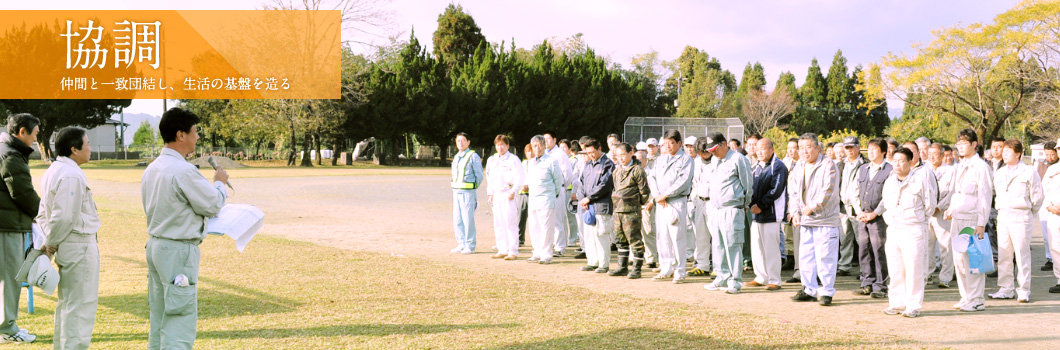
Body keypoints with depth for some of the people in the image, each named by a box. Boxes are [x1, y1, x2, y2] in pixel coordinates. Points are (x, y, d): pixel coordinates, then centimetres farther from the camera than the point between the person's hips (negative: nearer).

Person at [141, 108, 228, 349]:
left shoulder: (152, 169, 9)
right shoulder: (184, 171, -20)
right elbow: (213, 205, -12)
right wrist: (220, 183, 8)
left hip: (155, 245, 9)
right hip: (179, 250, -9)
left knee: (159, 316, 14)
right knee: (181, 319, -6)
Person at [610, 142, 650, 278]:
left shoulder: (637, 170, -8)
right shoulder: (617, 170, 15)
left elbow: (644, 191, -7)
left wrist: (639, 203, 1)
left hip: (631, 210, -8)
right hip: (618, 210, 8)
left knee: (635, 240, -4)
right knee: (620, 240, 12)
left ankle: (637, 269, 1)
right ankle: (622, 267, 20)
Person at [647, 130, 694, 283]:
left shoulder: (685, 159, -1)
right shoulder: (660, 159, 18)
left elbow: (683, 181, -12)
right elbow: (651, 177, 9)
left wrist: (665, 195, -13)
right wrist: (657, 195, -8)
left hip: (677, 202, -6)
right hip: (660, 203, 6)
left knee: (677, 237, -7)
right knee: (663, 236, 7)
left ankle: (679, 272, -2)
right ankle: (666, 269, 15)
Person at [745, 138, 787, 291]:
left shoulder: (778, 166, -7)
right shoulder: (757, 167, 18)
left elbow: (776, 190, -14)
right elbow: (751, 187, 16)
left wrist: (761, 205, -15)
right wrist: (752, 203, -2)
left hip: (771, 214, -8)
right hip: (756, 214, 8)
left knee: (771, 248, -6)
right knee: (757, 247, 10)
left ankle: (774, 280, 0)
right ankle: (761, 278, 20)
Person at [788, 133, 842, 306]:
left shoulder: (828, 166, -7)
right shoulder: (799, 168, 15)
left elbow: (828, 191, -16)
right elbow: (794, 193, 16)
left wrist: (813, 207, -22)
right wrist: (795, 212, 2)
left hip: (825, 220, -7)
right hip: (806, 221, 7)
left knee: (825, 257, -7)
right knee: (806, 256, 10)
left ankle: (826, 292, 2)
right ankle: (810, 290, 21)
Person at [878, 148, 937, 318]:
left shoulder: (921, 180, -5)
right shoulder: (889, 181, 12)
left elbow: (930, 205, 1)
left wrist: (917, 220, 4)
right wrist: (876, 213, 13)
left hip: (913, 231, -5)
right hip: (893, 229, 6)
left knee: (913, 270, -4)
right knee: (894, 269, 8)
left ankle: (914, 306, 2)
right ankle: (897, 304, 17)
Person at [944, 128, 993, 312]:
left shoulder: (981, 166, -6)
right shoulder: (959, 167, 17)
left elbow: (985, 197, -10)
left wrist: (982, 223, -14)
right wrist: (950, 210, 9)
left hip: (973, 218, -8)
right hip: (957, 219, 8)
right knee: (958, 259, 8)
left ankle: (976, 300, -2)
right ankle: (966, 297, 17)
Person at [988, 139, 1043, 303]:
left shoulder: (1029, 172, -2)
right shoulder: (999, 173, 14)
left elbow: (1038, 197, 0)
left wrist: (1028, 213, 5)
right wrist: (1001, 209, 14)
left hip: (1021, 218, -6)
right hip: (1002, 217, 6)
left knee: (1022, 255, -4)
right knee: (1003, 254, 6)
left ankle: (1024, 291, 1)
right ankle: (1006, 289, 13)